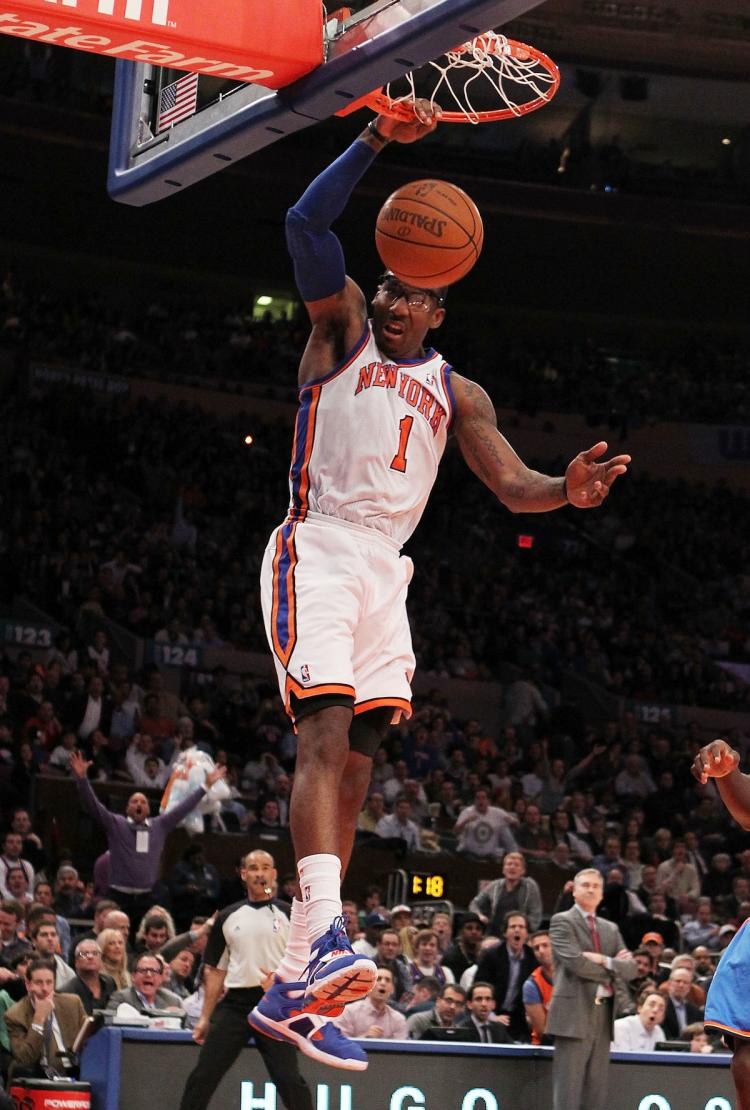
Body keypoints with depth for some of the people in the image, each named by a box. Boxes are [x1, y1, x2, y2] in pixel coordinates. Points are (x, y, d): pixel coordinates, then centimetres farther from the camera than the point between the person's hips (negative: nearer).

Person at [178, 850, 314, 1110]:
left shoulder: (288, 915, 5)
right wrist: (205, 1017, 12)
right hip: (234, 1005, 3)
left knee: (288, 1079, -10)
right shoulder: (228, 917, 14)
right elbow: (215, 971, 17)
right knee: (203, 1076, -2)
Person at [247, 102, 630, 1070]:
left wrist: (569, 490, -12)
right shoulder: (341, 327, 10)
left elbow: (511, 486, 10)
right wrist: (376, 140, -15)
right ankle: (325, 934, -39)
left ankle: (290, 989, 1)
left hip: (387, 572, 5)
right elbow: (305, 223, -5)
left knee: (353, 773, 0)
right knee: (325, 738, -23)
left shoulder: (456, 392, 21)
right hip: (317, 549, -5)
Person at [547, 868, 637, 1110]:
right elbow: (575, 962, -13)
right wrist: (613, 967, -2)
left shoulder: (610, 929, 21)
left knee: (596, 1089, 5)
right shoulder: (562, 921, 1)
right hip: (574, 1014, -6)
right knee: (568, 1090, -8)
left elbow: (630, 969, 10)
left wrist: (604, 961, -8)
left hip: (602, 1016, 6)